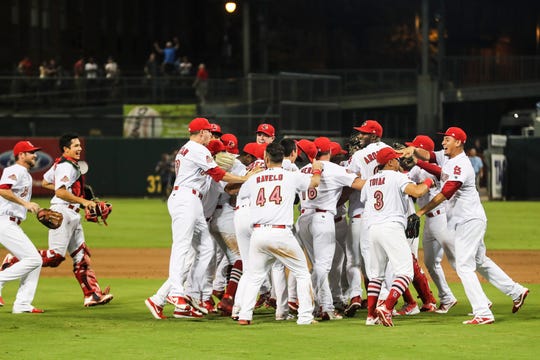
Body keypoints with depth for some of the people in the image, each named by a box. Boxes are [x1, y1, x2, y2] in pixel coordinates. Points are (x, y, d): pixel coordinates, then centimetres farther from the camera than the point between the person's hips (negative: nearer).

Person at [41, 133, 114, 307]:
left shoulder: (60, 163, 17)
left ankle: (92, 294, 2)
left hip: (72, 215, 11)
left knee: (82, 255, 5)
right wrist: (83, 201, -23)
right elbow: (60, 192, -24)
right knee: (56, 256, -14)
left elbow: (45, 183, 27)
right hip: (62, 212, -11)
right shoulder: (67, 166, -13)